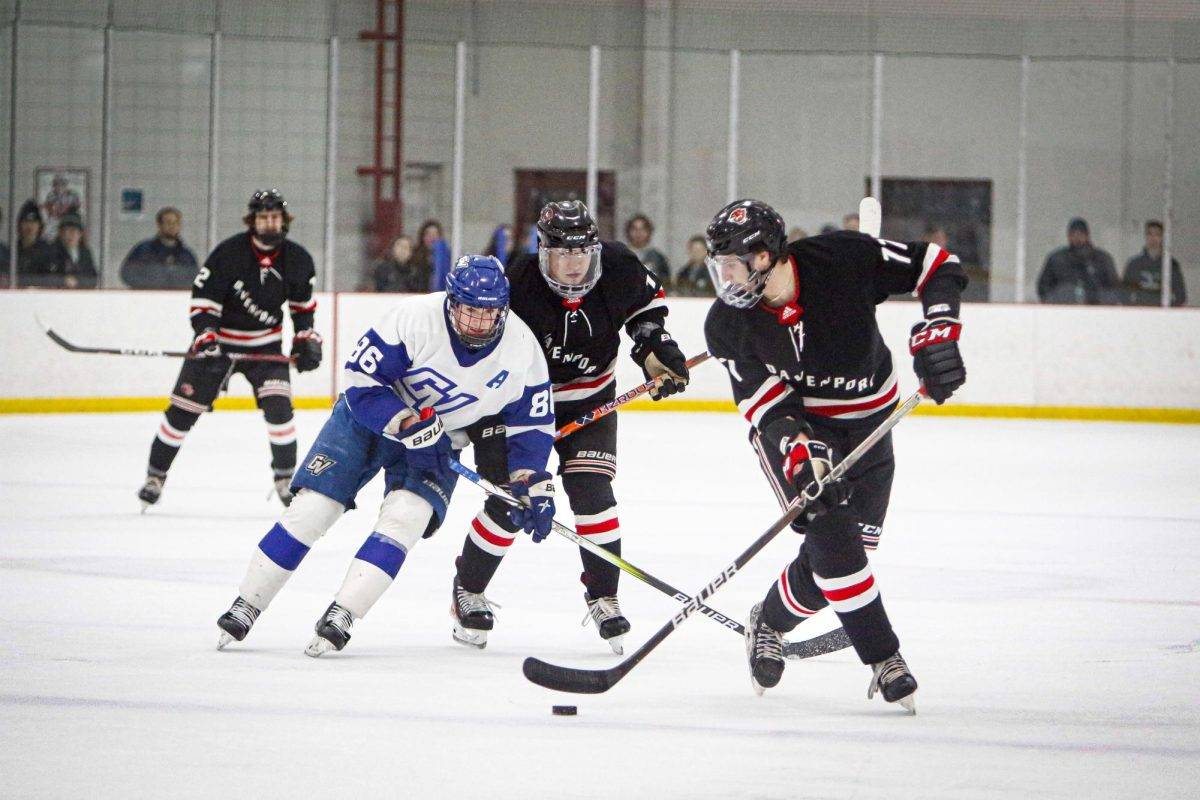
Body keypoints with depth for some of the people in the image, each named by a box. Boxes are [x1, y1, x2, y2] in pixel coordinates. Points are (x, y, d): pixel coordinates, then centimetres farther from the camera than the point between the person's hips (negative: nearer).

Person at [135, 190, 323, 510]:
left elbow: (303, 303, 11)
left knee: (278, 406, -15)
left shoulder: (297, 259, -7)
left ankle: (285, 478, -1)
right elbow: (203, 299, -16)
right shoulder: (228, 253, -20)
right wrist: (205, 339, -27)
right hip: (219, 338, -2)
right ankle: (155, 475, 11)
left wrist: (307, 340, 3)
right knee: (183, 408, -2)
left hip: (265, 344, 2)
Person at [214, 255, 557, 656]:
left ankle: (340, 617, -23)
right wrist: (409, 424, -31)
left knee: (405, 517, -24)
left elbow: (531, 425, -4)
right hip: (368, 416, -2)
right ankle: (245, 607, 2)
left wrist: (534, 486, -12)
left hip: (440, 442, 2)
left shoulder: (523, 352, -17)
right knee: (311, 508, -9)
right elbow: (361, 379, -23)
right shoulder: (414, 318, -28)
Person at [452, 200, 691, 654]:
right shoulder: (518, 285, -29)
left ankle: (603, 596, 1)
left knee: (590, 489, -13)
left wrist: (654, 345, -4)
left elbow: (646, 299, 6)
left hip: (589, 398, 3)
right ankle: (468, 592, 17)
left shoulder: (616, 268, -18)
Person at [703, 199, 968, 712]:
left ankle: (770, 622, 23)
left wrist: (936, 334, -26)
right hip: (795, 424, -1)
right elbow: (767, 405, -18)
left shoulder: (844, 259, -24)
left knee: (849, 549, -3)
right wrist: (801, 455, -36)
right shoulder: (727, 325, -18)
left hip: (869, 419, 1)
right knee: (832, 535, -21)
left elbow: (937, 266, -15)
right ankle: (882, 658, -10)